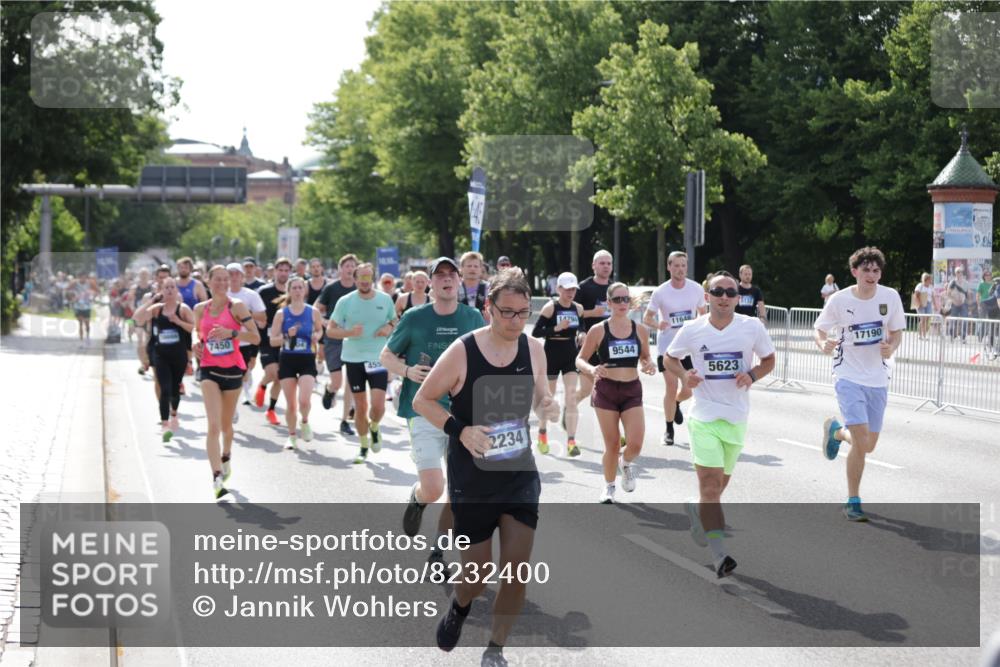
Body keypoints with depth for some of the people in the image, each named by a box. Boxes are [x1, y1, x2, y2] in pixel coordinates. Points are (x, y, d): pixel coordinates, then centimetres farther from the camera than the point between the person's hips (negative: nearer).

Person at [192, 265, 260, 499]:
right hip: (209, 369, 0)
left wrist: (231, 333, -24)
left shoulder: (236, 306, -5)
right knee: (214, 425, -16)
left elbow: (256, 337, -10)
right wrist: (197, 345, 1)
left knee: (226, 424, 16)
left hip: (232, 369, 0)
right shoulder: (200, 309, 4)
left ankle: (226, 459, 46)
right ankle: (217, 478, -21)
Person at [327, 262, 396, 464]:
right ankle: (364, 447, 24)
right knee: (360, 407, 6)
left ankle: (374, 428, 22)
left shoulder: (385, 299, 1)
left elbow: (395, 320, 17)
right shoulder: (345, 301, -3)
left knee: (378, 405, -12)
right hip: (354, 359, 0)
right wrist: (349, 333, -18)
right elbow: (330, 330, 1)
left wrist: (390, 327, -6)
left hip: (378, 359, 0)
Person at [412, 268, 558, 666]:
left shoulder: (534, 349, -3)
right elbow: (421, 400, -6)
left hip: (521, 474, 3)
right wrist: (459, 430, -22)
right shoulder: (462, 352, -15)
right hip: (472, 480, -3)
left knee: (518, 568, -2)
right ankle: (459, 606, 43)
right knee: (478, 573, 5)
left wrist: (547, 407, -12)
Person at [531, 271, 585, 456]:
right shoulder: (550, 307, -10)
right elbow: (535, 333, -14)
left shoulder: (578, 308, 5)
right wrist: (556, 328, -25)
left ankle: (571, 441, -10)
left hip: (571, 356, 3)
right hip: (552, 356, -3)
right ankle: (542, 434, 33)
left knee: (571, 397, -8)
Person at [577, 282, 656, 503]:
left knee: (635, 444, -10)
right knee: (612, 445, 3)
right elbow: (580, 360, 1)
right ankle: (608, 487, 27)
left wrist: (649, 365, -7)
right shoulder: (598, 331, -5)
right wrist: (592, 370, -20)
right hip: (606, 390, -2)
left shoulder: (641, 330, 2)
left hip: (632, 391, 2)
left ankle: (625, 463, 27)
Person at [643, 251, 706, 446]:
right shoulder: (660, 292, -10)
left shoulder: (697, 289, -4)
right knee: (671, 387, -8)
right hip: (667, 347, -2)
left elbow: (703, 314, 12)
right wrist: (658, 325, -24)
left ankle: (676, 403, 40)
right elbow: (646, 318, -3)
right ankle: (669, 429, 9)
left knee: (689, 389, 3)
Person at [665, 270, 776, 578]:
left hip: (737, 417, 3)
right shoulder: (692, 330, -5)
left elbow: (769, 360, 10)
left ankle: (698, 509, 52)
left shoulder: (753, 327, -4)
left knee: (720, 482, 18)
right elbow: (669, 358, 10)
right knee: (711, 483, -14)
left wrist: (751, 375, -11)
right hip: (704, 416, -3)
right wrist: (684, 375, -10)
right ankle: (719, 554, -14)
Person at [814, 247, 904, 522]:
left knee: (868, 445, 10)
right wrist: (823, 343, -21)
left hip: (878, 379, 4)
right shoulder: (839, 300, -10)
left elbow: (897, 332, 9)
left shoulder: (891, 297, -4)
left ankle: (836, 431, 44)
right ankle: (853, 502, 1)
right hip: (849, 377, -4)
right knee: (861, 441, -16)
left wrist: (891, 348, -14)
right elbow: (818, 327, 2)